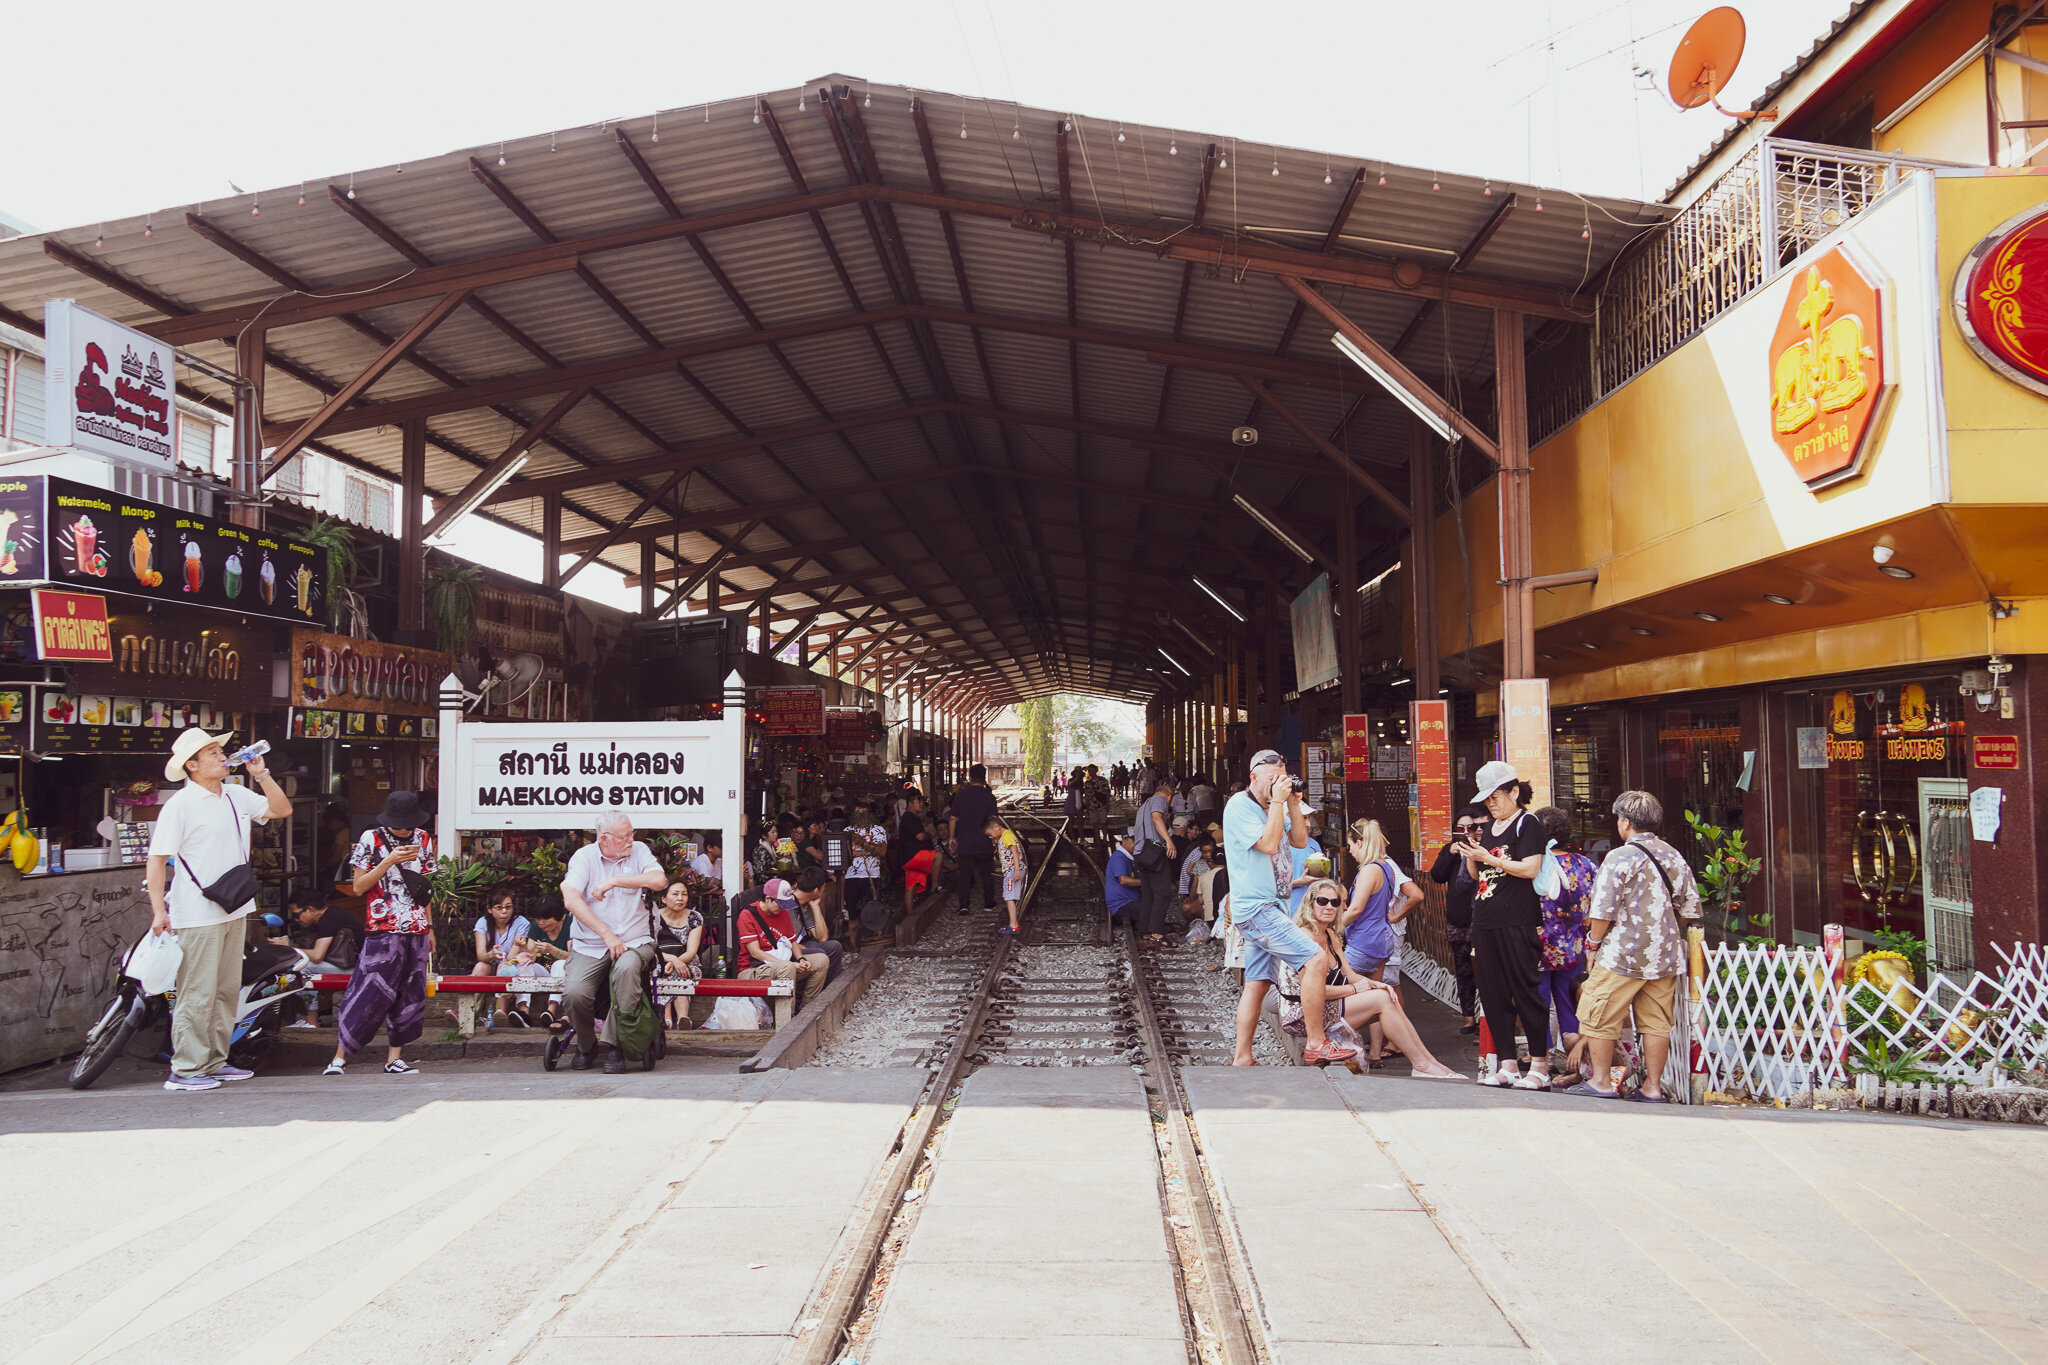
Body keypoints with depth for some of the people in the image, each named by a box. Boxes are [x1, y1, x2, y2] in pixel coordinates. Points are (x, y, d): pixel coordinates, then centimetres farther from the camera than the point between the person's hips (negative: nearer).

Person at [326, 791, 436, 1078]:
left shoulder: (423, 839, 11)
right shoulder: (371, 839, -2)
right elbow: (358, 887, -3)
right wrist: (389, 861, -14)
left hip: (416, 930, 5)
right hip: (382, 930, -4)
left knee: (409, 994, 3)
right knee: (369, 992, -10)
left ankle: (395, 1057, 9)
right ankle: (339, 1057, -3)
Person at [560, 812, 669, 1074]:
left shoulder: (638, 851, 8)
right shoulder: (584, 856, 1)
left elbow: (659, 881, -10)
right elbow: (571, 899, -13)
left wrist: (614, 881, -13)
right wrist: (606, 934, -20)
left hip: (634, 941, 0)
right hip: (589, 944, 0)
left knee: (626, 968, -35)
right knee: (574, 993, -24)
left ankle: (614, 1044, -20)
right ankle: (586, 1045, 9)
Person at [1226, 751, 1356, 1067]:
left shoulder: (1273, 807, 16)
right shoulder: (1239, 806, -11)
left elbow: (1300, 841, 15)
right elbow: (1268, 843, -21)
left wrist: (1294, 804, 4)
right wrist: (1277, 801, -16)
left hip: (1270, 907, 10)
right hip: (1255, 907, -10)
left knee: (1258, 984, 8)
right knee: (1316, 959, -16)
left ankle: (1242, 1058, 12)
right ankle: (1316, 1045, -11)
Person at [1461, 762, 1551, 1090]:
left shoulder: (1526, 823, -4)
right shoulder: (1487, 827, 17)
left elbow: (1530, 868, -15)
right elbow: (1474, 873, 20)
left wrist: (1488, 857, -14)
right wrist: (1471, 851, 1)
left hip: (1518, 923, -7)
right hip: (1485, 922, 8)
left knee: (1525, 991, -4)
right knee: (1492, 995, 7)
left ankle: (1540, 1065, 6)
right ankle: (1507, 1066, 12)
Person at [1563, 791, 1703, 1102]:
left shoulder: (1620, 857, -12)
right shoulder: (1675, 857, 8)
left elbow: (1602, 910, -14)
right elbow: (1690, 908, 13)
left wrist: (1594, 939, 2)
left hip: (1622, 955, -6)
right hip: (1665, 956, 6)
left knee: (1599, 1017, 4)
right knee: (1656, 1021, 10)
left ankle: (1600, 1081, 8)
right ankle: (1653, 1086, 12)